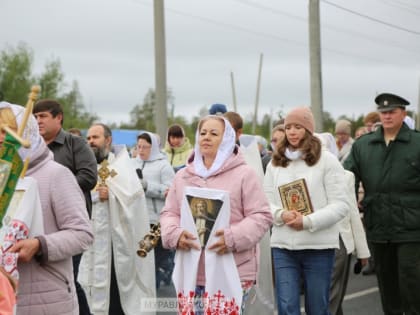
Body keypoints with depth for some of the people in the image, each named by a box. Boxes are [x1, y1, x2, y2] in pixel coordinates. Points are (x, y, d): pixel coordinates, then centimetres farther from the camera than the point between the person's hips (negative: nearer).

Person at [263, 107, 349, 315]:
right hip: (282, 245, 2)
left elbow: (340, 205, -7)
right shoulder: (275, 163, 10)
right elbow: (265, 203, 9)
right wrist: (281, 214, -13)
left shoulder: (327, 160, -2)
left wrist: (307, 221, -17)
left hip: (319, 246, -2)